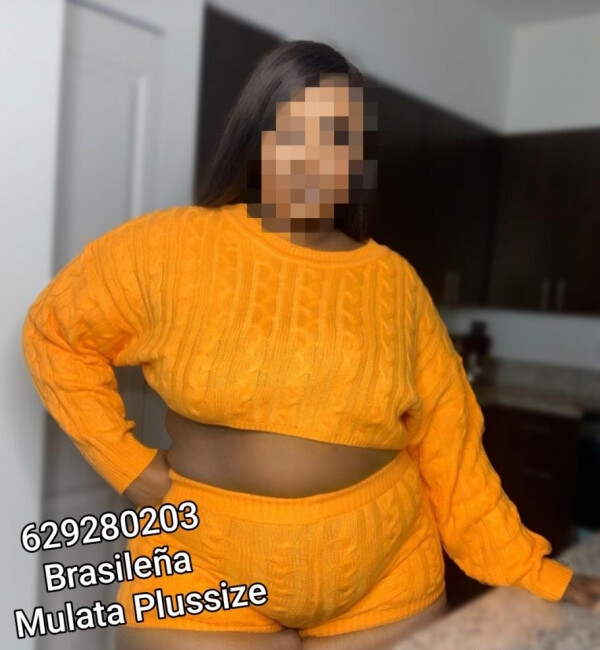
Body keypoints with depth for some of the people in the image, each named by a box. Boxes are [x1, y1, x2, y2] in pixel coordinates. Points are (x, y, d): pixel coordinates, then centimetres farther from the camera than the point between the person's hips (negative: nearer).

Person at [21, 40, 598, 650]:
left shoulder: (394, 280, -3)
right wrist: (127, 464, -4)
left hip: (388, 583, 3)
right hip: (206, 581, -2)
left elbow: (447, 441, 0)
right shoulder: (171, 248, -8)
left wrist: (530, 572, -3)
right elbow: (55, 332, 3)